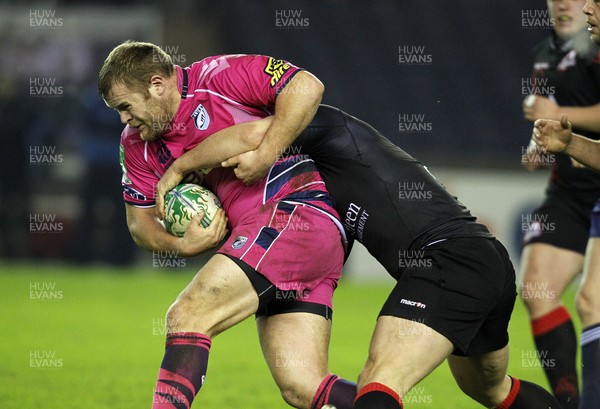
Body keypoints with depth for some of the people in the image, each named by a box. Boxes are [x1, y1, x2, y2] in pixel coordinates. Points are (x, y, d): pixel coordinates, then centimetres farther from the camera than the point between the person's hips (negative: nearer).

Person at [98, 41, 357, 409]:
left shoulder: (219, 77, -7)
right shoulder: (137, 143, 15)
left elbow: (307, 87, -14)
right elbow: (139, 220, 18)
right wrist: (180, 245, -2)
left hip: (295, 209, -9)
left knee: (187, 316, -17)